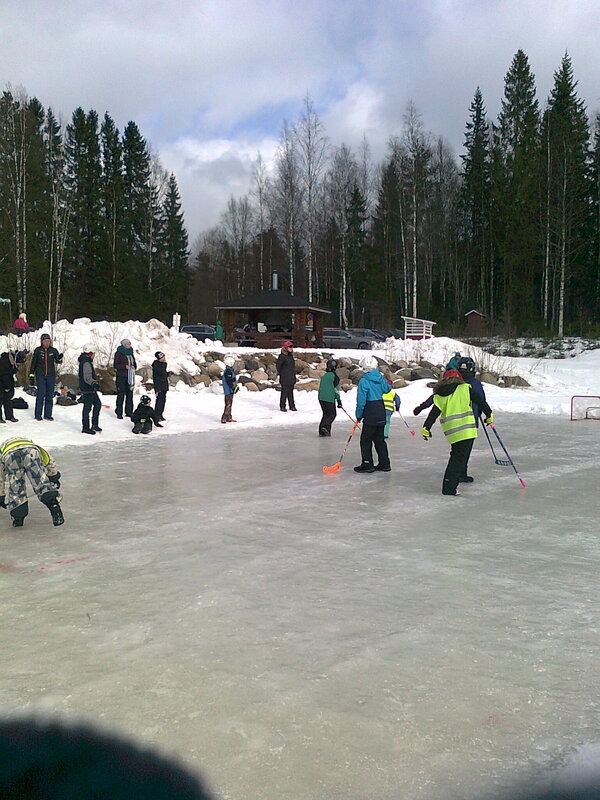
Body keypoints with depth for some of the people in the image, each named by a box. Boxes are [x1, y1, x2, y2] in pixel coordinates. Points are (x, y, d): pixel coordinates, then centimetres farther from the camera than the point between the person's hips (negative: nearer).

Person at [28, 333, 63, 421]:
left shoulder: (53, 350, 4)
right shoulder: (37, 350, 1)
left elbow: (58, 361, 6)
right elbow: (33, 363, 6)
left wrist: (60, 358, -18)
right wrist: (31, 375, 4)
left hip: (51, 375, 2)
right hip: (40, 375, -2)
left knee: (49, 395, 4)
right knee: (41, 394, -7)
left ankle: (48, 415, 12)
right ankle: (38, 415, 2)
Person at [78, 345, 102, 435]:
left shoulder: (85, 361, 14)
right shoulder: (86, 363, -19)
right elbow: (87, 377, -30)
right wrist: (94, 383, -45)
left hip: (91, 389, 11)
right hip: (87, 390, -11)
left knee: (98, 404, 14)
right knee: (87, 407, -3)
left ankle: (95, 425, 21)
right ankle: (85, 428, 5)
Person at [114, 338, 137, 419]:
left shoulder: (131, 353, 16)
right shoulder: (119, 353, -3)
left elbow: (134, 363, 23)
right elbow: (116, 365, -8)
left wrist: (134, 366, 1)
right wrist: (125, 366, -20)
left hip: (130, 377, 6)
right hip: (121, 377, -6)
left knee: (130, 394, 7)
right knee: (121, 394, -7)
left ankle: (129, 412, 14)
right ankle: (119, 413, -2)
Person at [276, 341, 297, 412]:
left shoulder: (291, 355, 11)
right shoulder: (282, 356, -14)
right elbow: (278, 365, -11)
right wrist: (280, 373, -3)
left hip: (291, 377, 7)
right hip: (285, 378, -7)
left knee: (290, 392, 12)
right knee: (284, 392, -3)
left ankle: (292, 406, 18)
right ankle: (282, 406, 5)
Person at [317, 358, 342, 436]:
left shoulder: (324, 376, 13)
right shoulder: (334, 376, -8)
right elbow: (336, 389, -10)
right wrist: (339, 400, -5)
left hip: (321, 398, 7)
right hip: (330, 399, -7)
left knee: (326, 414, 15)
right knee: (332, 414, 5)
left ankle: (322, 431, 9)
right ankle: (325, 426, -15)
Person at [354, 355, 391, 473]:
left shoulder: (364, 381, -14)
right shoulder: (381, 378, 6)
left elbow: (361, 401, -14)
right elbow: (387, 389, 26)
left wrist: (359, 415, -3)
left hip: (371, 414, -7)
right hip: (381, 413, 7)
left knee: (366, 440, 2)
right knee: (379, 439, 15)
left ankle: (367, 464, 3)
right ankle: (384, 464, 17)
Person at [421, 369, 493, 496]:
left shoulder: (439, 396, 8)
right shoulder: (465, 388, 3)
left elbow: (434, 413, 2)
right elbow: (480, 401, 5)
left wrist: (426, 428, 6)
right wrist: (489, 414, 16)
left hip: (450, 431, 4)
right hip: (466, 429, -3)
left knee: (457, 453, 24)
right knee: (458, 457, -4)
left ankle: (461, 475, 41)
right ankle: (449, 487, -11)